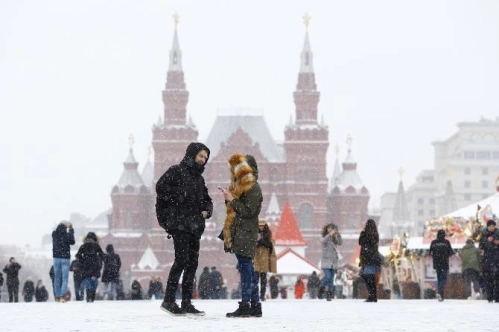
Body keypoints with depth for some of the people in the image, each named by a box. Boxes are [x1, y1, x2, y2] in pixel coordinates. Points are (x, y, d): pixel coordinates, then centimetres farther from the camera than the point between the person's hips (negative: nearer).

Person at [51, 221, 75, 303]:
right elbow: (72, 242, 2)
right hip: (65, 258, -4)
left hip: (56, 258, 4)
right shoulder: (66, 234, -14)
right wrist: (71, 230, 6)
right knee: (65, 279, -3)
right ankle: (62, 296, -14)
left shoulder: (54, 234, 1)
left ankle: (57, 297, 11)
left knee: (57, 278, 10)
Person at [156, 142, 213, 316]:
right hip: (179, 222, -8)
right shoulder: (176, 171, -1)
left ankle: (186, 303, 10)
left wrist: (207, 210, 7)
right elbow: (161, 187, -13)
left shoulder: (199, 178, 22)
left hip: (194, 226, 8)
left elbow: (206, 200, 28)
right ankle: (169, 300, -11)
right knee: (182, 259, -15)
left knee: (192, 262, 6)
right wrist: (179, 197, -15)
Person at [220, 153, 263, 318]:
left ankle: (245, 306, -13)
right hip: (238, 233, 10)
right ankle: (255, 305, 12)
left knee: (245, 268, -11)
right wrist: (228, 198, 7)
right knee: (248, 269, 9)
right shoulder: (239, 185, 20)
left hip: (245, 234, -10)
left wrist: (232, 200, -12)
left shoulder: (252, 188, -10)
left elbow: (248, 211, -16)